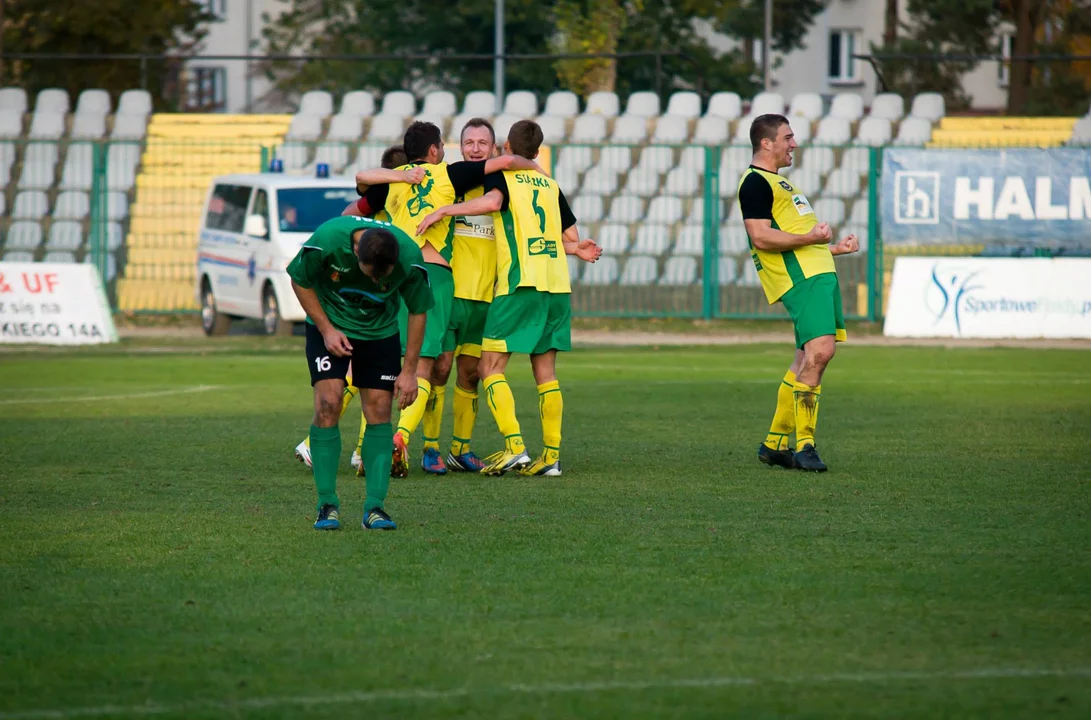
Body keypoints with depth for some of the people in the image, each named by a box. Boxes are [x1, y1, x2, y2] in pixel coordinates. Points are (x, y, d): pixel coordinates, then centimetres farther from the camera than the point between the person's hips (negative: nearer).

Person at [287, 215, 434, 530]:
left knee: (379, 411, -6)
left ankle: (374, 507, -1)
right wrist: (326, 330, -15)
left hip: (380, 330, 1)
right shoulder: (326, 240, -31)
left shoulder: (410, 258, -27)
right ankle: (327, 504, -7)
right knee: (328, 403, -15)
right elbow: (299, 281, -10)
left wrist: (409, 371, -7)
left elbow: (418, 311, -9)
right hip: (330, 325, -1)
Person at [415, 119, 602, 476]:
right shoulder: (550, 185, 19)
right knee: (545, 370, 10)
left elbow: (492, 201, -20)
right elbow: (572, 238, 18)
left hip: (520, 284, -6)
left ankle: (514, 446, -15)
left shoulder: (502, 175, 2)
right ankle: (551, 454, 6)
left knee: (490, 367, -2)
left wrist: (444, 210, -14)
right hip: (557, 285, 6)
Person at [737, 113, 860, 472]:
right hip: (800, 278, -10)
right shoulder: (755, 182, -6)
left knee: (809, 358, 8)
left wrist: (834, 248, 28)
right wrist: (809, 237, -21)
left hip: (819, 273, 10)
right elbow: (761, 237, -18)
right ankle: (804, 445, -19)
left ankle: (774, 443, 15)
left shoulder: (778, 181, 27)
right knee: (820, 349, -21)